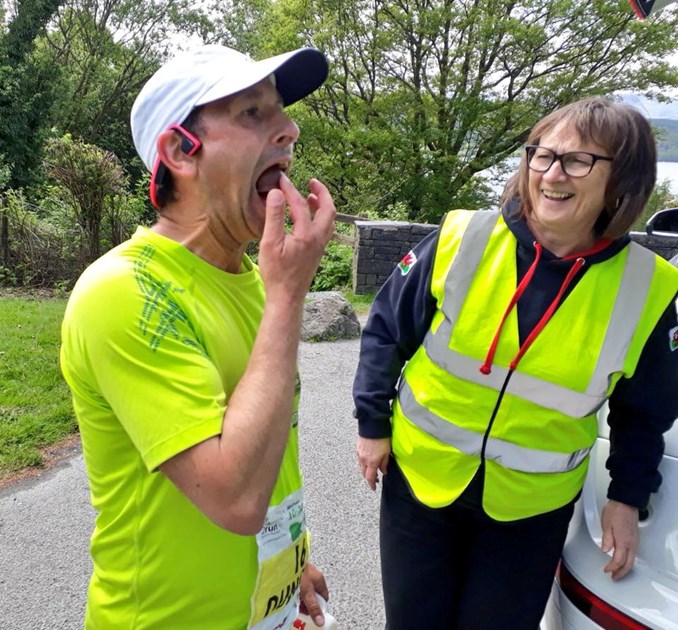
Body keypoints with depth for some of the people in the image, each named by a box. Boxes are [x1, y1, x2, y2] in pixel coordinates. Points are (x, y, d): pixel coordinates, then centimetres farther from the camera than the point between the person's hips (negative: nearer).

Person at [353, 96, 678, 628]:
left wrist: (628, 497, 3)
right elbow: (386, 331, -3)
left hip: (531, 508, 0)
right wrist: (373, 423, -2)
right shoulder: (462, 240, -15)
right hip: (419, 477, 1)